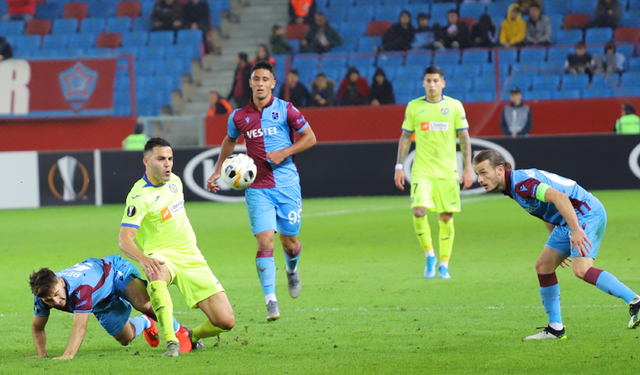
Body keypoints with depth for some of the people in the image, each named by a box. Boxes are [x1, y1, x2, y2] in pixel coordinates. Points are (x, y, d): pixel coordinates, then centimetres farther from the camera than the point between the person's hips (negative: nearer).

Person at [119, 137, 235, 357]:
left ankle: (193, 337, 25)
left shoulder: (174, 181, 5)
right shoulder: (139, 196, -18)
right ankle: (171, 342, -45)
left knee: (226, 322, -7)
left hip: (191, 257, 6)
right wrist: (143, 259, -48)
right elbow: (124, 239, -30)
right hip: (161, 257, -6)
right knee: (157, 273, -46)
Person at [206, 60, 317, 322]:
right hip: (258, 188, 0)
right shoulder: (239, 116, 3)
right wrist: (218, 171, 17)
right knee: (265, 241, -14)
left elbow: (310, 137, 3)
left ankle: (291, 270, 44)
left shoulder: (285, 110, -4)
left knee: (290, 243, 7)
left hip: (287, 185, 0)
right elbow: (229, 141, 23)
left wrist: (284, 153, -11)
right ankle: (270, 301, -14)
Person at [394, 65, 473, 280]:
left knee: (446, 218, 1)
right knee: (419, 211, -17)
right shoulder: (414, 107, 5)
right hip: (422, 171, 0)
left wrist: (468, 168, -2)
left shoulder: (454, 106, 2)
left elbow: (464, 139, 4)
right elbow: (405, 138, 10)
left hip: (447, 171, 0)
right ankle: (429, 256, 3)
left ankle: (444, 265, 14)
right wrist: (399, 167, 4)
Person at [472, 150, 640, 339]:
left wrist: (576, 230, -38)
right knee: (543, 266, 8)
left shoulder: (520, 183, -22)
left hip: (587, 213, -11)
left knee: (581, 270, -25)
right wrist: (556, 243, 26)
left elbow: (559, 197, -34)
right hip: (566, 222, 11)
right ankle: (555, 328, 13)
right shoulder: (512, 187, 10)